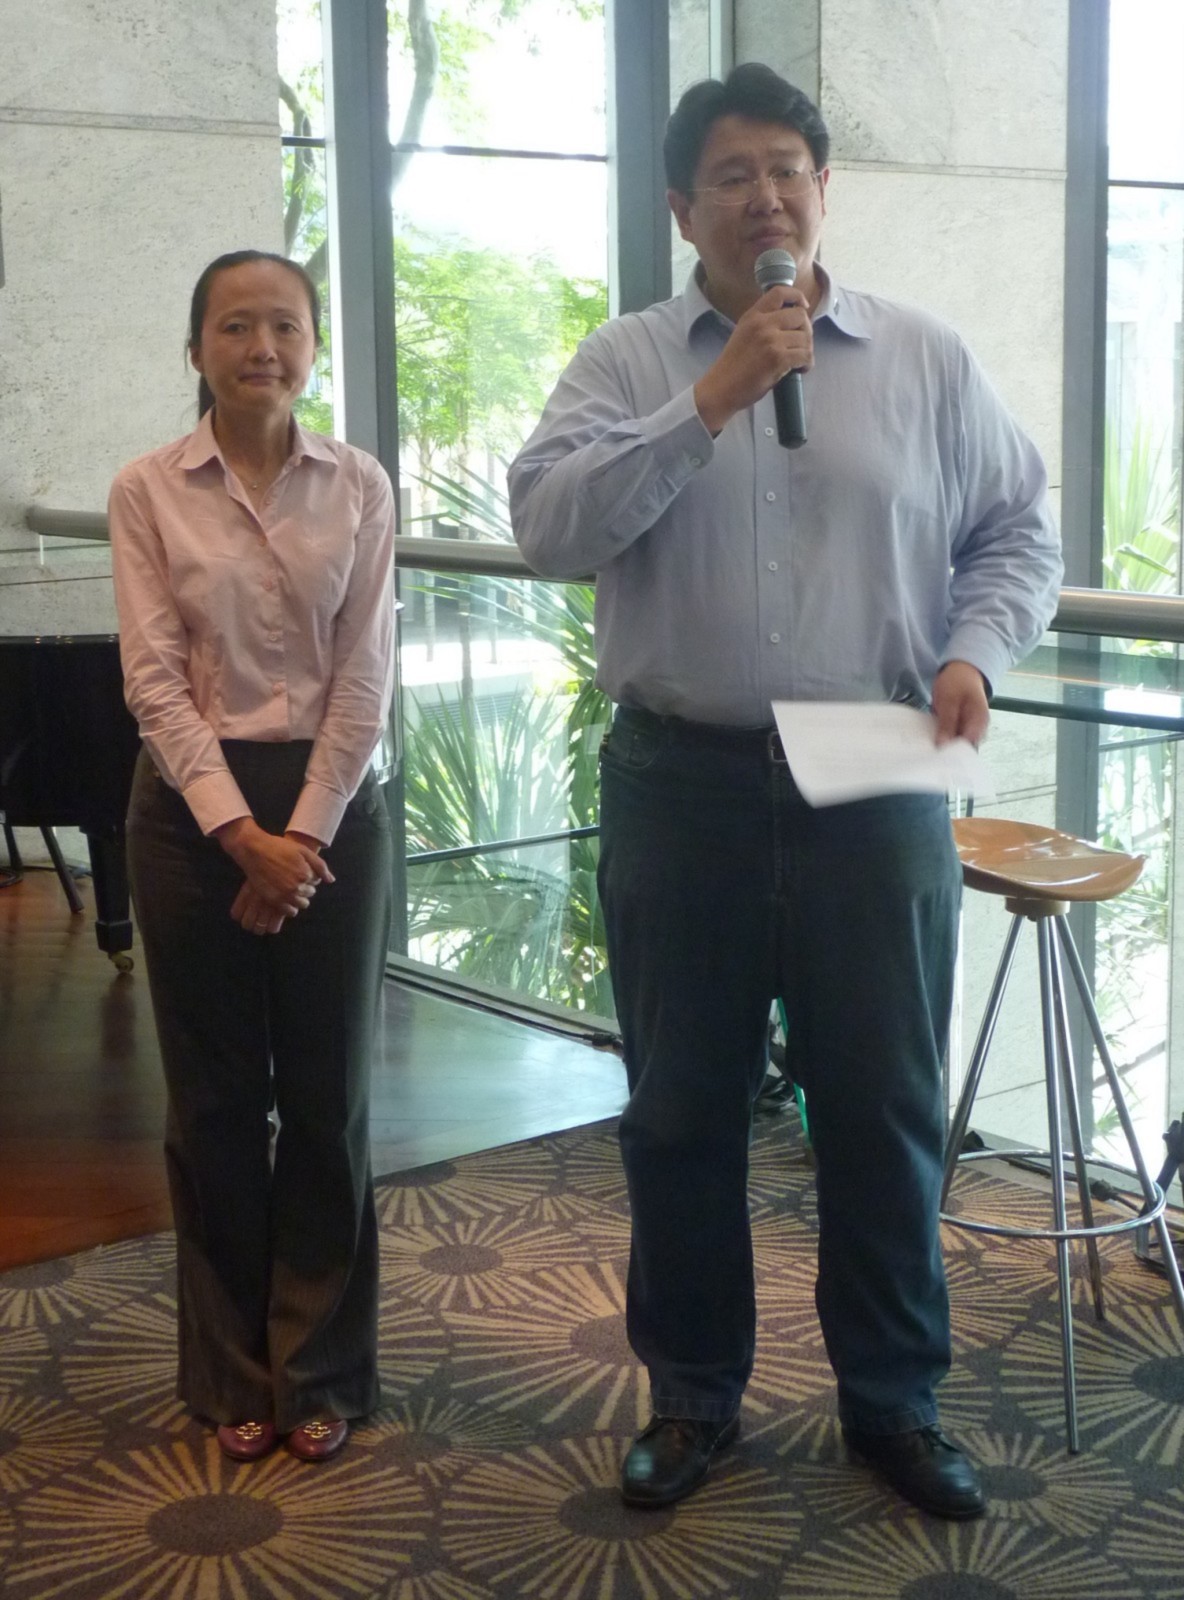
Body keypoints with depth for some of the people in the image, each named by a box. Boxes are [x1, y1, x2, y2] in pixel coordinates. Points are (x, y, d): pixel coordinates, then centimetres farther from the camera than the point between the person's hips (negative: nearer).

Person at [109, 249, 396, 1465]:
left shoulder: (359, 486, 1)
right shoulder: (146, 490, -1)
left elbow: (365, 675, -2)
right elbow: (154, 678, -7)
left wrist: (304, 833, -11)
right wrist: (241, 833, -16)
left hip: (333, 803, 1)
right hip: (194, 805, 0)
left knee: (328, 1093, 7)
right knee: (215, 1098, 7)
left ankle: (319, 1369, 23)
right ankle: (234, 1374, 23)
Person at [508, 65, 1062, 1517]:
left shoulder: (927, 360, 5)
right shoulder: (627, 362, 2)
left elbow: (1018, 532, 9)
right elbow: (547, 526, -13)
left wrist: (975, 650, -9)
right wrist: (712, 398, -18)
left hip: (876, 790, 1)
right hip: (681, 785, 0)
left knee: (884, 1108, 9)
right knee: (683, 1107, 11)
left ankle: (894, 1399, 27)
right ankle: (691, 1392, 28)